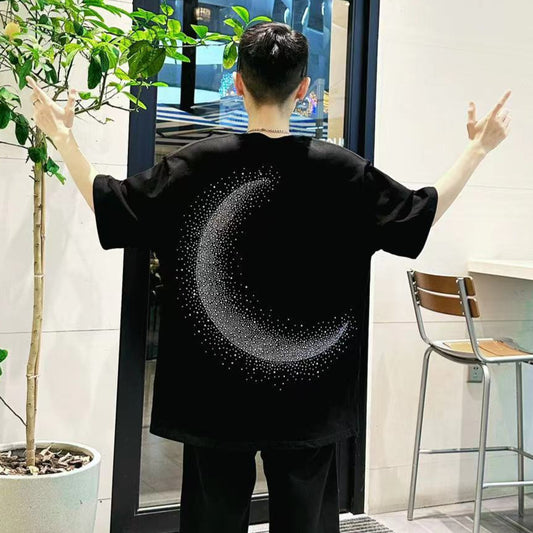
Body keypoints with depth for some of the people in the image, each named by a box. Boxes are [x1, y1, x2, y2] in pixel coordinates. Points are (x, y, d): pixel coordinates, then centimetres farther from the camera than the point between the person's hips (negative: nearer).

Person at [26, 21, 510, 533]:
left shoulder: (195, 164, -10)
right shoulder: (342, 170, -7)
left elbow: (107, 204, -1)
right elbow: (424, 211, 4)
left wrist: (62, 134, 12)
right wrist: (478, 147, 16)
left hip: (217, 394, 0)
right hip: (310, 396, 1)